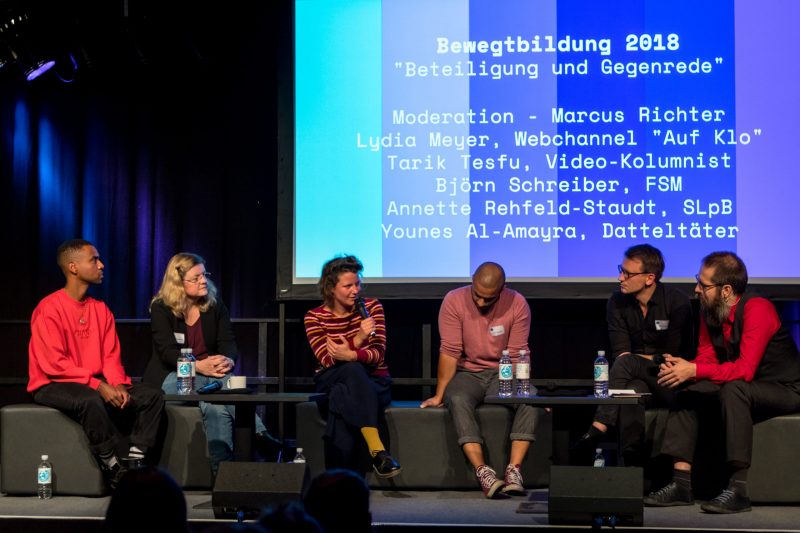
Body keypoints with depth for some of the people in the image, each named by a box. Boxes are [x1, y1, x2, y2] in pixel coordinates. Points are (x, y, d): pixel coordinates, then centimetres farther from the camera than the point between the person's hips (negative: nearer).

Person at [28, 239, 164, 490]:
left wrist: (117, 384, -13)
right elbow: (54, 364, -19)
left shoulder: (101, 310, 10)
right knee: (91, 401, -39)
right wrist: (97, 385, -24)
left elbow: (111, 357, 9)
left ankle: (134, 464, -14)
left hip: (97, 384, 7)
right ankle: (113, 468, -24)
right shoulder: (49, 309, -13)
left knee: (152, 395, -10)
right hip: (52, 385, -7)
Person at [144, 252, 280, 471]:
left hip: (212, 372, 3)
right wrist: (199, 366, -34)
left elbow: (229, 343, 1)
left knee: (230, 384, -35)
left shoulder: (215, 306, 11)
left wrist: (228, 360, -27)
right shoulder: (161, 309, -2)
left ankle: (259, 437, -49)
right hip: (171, 376, -3)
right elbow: (167, 351, -15)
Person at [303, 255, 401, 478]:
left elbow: (378, 353, -9)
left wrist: (348, 355, -30)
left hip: (373, 383, 1)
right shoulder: (314, 317, 0)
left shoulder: (371, 307, 3)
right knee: (353, 370, -38)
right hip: (332, 382, -1)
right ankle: (377, 450, -52)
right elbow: (327, 359, -13)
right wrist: (358, 340, -28)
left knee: (344, 399, -36)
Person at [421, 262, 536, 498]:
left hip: (502, 373, 1)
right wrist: (439, 395, -15)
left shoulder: (517, 305, -8)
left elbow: (516, 355, -7)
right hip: (466, 373, -1)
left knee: (531, 398, -29)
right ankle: (482, 470, -42)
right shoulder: (454, 301, -10)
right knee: (458, 400, -35)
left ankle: (514, 469, -35)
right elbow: (449, 352, -12)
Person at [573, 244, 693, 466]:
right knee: (633, 391, -35)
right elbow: (620, 352, -1)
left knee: (627, 363, -30)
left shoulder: (677, 302, -8)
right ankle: (633, 462, -40)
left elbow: (674, 357, -7)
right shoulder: (617, 302, 3)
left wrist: (637, 361, -9)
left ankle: (598, 429, -32)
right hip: (637, 380, 3)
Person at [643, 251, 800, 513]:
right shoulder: (709, 311, 1)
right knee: (686, 391, -6)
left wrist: (694, 370, -30)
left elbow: (745, 369, -31)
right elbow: (706, 358, 2)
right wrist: (682, 368, -19)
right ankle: (681, 484, -11)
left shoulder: (757, 309, -23)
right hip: (742, 391, 8)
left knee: (732, 390, -34)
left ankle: (738, 489, -35)